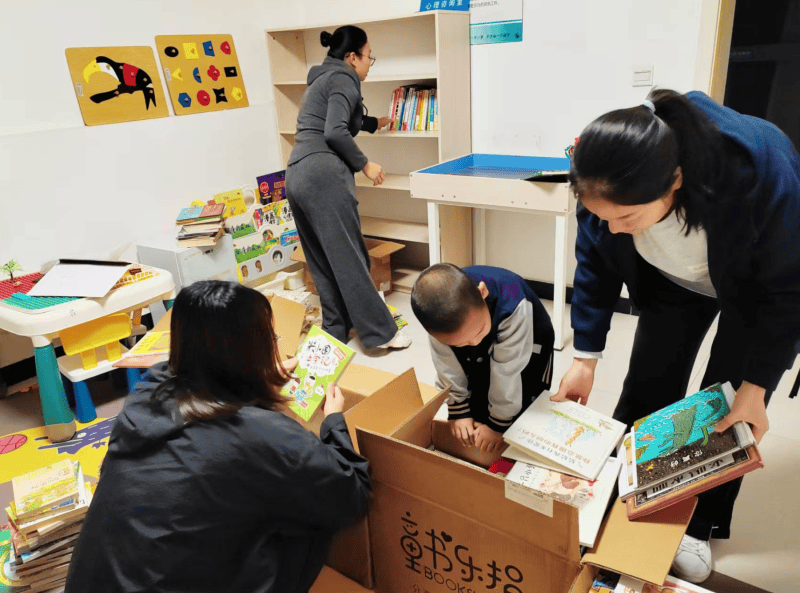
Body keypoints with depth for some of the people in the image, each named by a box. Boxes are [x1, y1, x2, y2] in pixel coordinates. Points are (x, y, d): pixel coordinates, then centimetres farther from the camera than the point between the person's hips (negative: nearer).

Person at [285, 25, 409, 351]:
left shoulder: (321, 79, 28)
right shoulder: (343, 79, -1)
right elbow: (335, 132, -16)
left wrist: (373, 123, 60)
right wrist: (365, 163, -4)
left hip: (296, 176, 9)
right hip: (323, 175, -9)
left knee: (322, 263, 12)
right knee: (350, 258, -5)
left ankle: (336, 333, 19)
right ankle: (380, 333, 3)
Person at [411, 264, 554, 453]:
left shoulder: (513, 306, -44)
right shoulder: (439, 315, -33)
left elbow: (506, 373, -33)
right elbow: (448, 366, -19)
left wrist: (498, 424, -23)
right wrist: (458, 412, -13)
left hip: (527, 345, -3)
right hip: (480, 356, 3)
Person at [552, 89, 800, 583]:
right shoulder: (607, 186, -31)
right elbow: (596, 266, -13)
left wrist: (754, 387, -21)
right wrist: (585, 358, -13)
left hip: (757, 287, -2)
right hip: (674, 282, 3)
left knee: (728, 410, 1)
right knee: (646, 391, 5)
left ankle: (700, 525, 23)